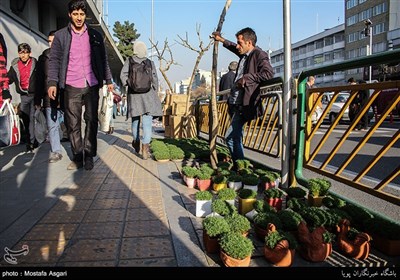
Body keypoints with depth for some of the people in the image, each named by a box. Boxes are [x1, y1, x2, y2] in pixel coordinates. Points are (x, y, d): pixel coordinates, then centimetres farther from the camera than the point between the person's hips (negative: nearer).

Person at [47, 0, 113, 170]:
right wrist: (52, 82, -8)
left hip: (92, 85, 1)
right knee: (72, 123, 1)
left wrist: (108, 80, 10)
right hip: (71, 87, -1)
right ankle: (77, 157, 10)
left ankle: (89, 156, 10)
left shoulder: (95, 35, 11)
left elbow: (103, 59, 15)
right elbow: (54, 60, 3)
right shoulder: (60, 35, 7)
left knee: (92, 121, 1)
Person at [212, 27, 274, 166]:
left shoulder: (259, 55, -10)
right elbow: (234, 48, 39)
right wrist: (221, 40, 45)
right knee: (236, 137, 14)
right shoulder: (244, 54, 16)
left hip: (244, 105, -10)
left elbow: (269, 73, -26)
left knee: (230, 137, -13)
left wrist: (247, 78, -21)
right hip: (235, 103, 10)